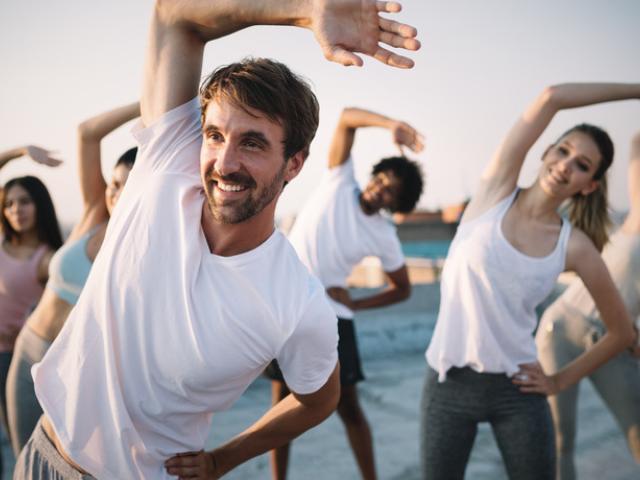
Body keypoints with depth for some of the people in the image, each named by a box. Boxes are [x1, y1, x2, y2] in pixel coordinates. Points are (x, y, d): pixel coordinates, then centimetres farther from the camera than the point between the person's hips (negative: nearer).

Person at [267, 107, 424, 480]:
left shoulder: (385, 237, -4)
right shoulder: (339, 182, -5)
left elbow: (403, 289, 8)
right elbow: (347, 118, -13)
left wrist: (355, 303, -5)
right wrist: (390, 124, -30)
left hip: (331, 317, 0)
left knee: (349, 406, 4)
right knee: (283, 402, 7)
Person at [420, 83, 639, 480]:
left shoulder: (575, 246, -2)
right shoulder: (497, 190, -4)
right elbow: (552, 98, -12)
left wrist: (561, 380, 4)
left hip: (516, 390, 1)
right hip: (448, 383, -1)